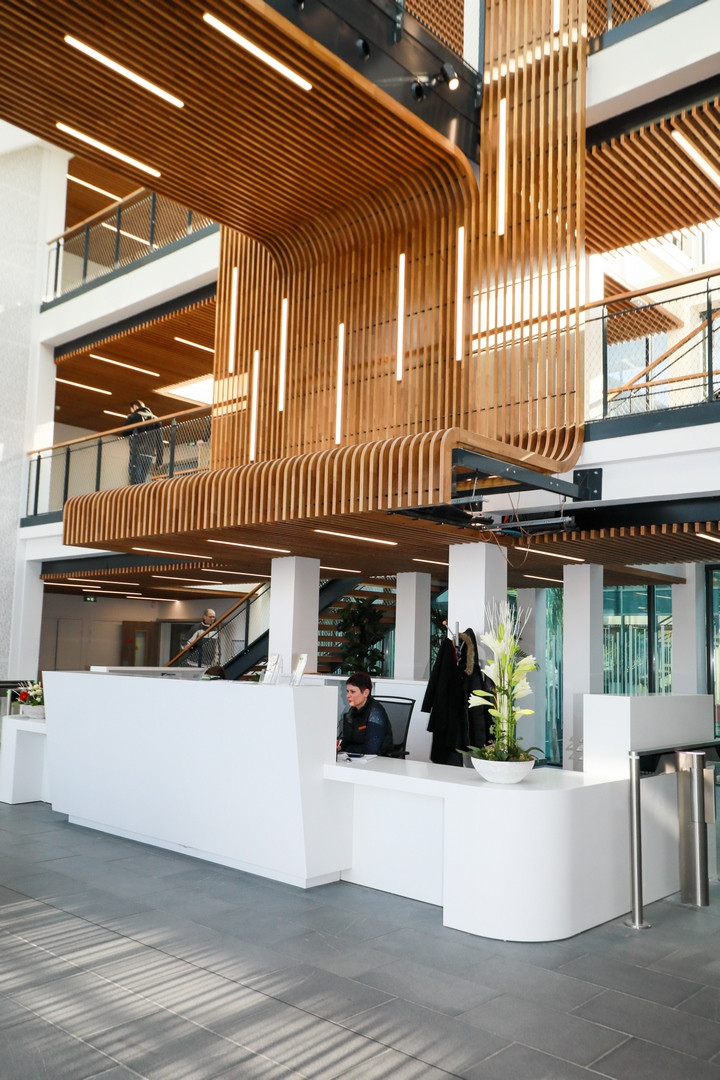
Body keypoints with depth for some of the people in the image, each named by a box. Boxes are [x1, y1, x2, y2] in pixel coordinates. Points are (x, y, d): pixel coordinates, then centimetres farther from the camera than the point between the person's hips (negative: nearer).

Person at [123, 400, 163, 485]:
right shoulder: (155, 419, 14)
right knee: (142, 482, 6)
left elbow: (125, 434, 8)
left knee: (134, 483, -7)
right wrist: (159, 459, 10)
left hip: (136, 453, -4)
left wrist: (127, 420, 21)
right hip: (149, 455, 4)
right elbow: (160, 441, 9)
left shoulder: (133, 417, 2)